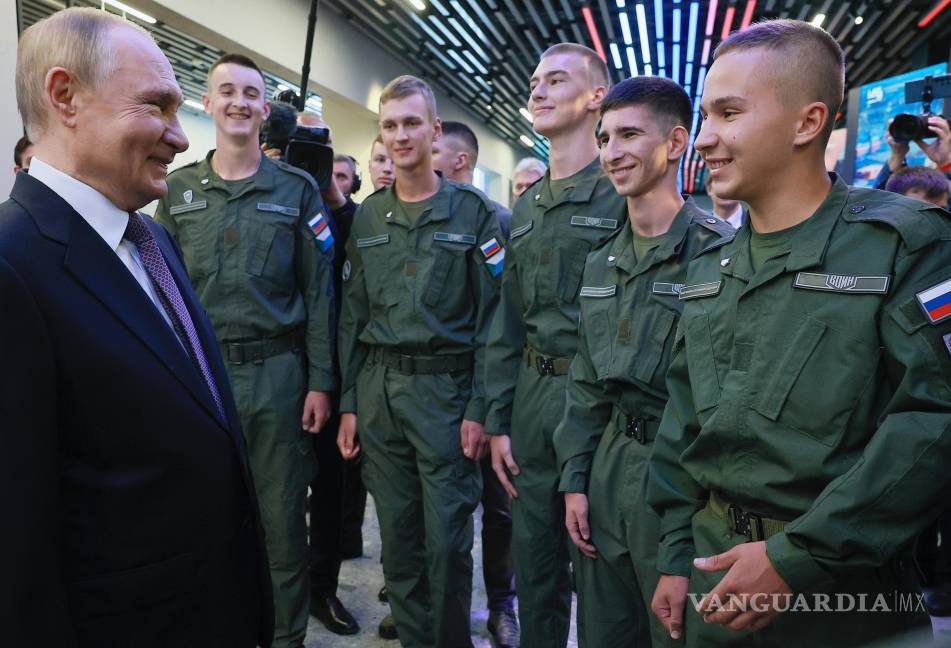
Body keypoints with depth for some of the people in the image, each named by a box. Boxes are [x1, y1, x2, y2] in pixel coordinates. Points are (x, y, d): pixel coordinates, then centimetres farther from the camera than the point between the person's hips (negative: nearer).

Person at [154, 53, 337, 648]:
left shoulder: (296, 188, 3)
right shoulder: (178, 189, 9)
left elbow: (318, 291, 1)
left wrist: (320, 380, -3)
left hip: (277, 371, -2)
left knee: (283, 516, 7)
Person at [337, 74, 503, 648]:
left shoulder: (473, 212, -2)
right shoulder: (367, 218, 10)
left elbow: (491, 319, -5)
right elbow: (353, 315, 11)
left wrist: (479, 408, -10)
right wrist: (348, 402, 6)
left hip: (444, 389, -4)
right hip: (377, 389, 4)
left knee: (447, 541, 2)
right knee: (397, 537, 12)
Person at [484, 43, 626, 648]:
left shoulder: (623, 193, -7)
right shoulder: (525, 207, 14)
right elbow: (508, 320, 13)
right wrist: (498, 418, 9)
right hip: (531, 393, 6)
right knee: (533, 557, 17)